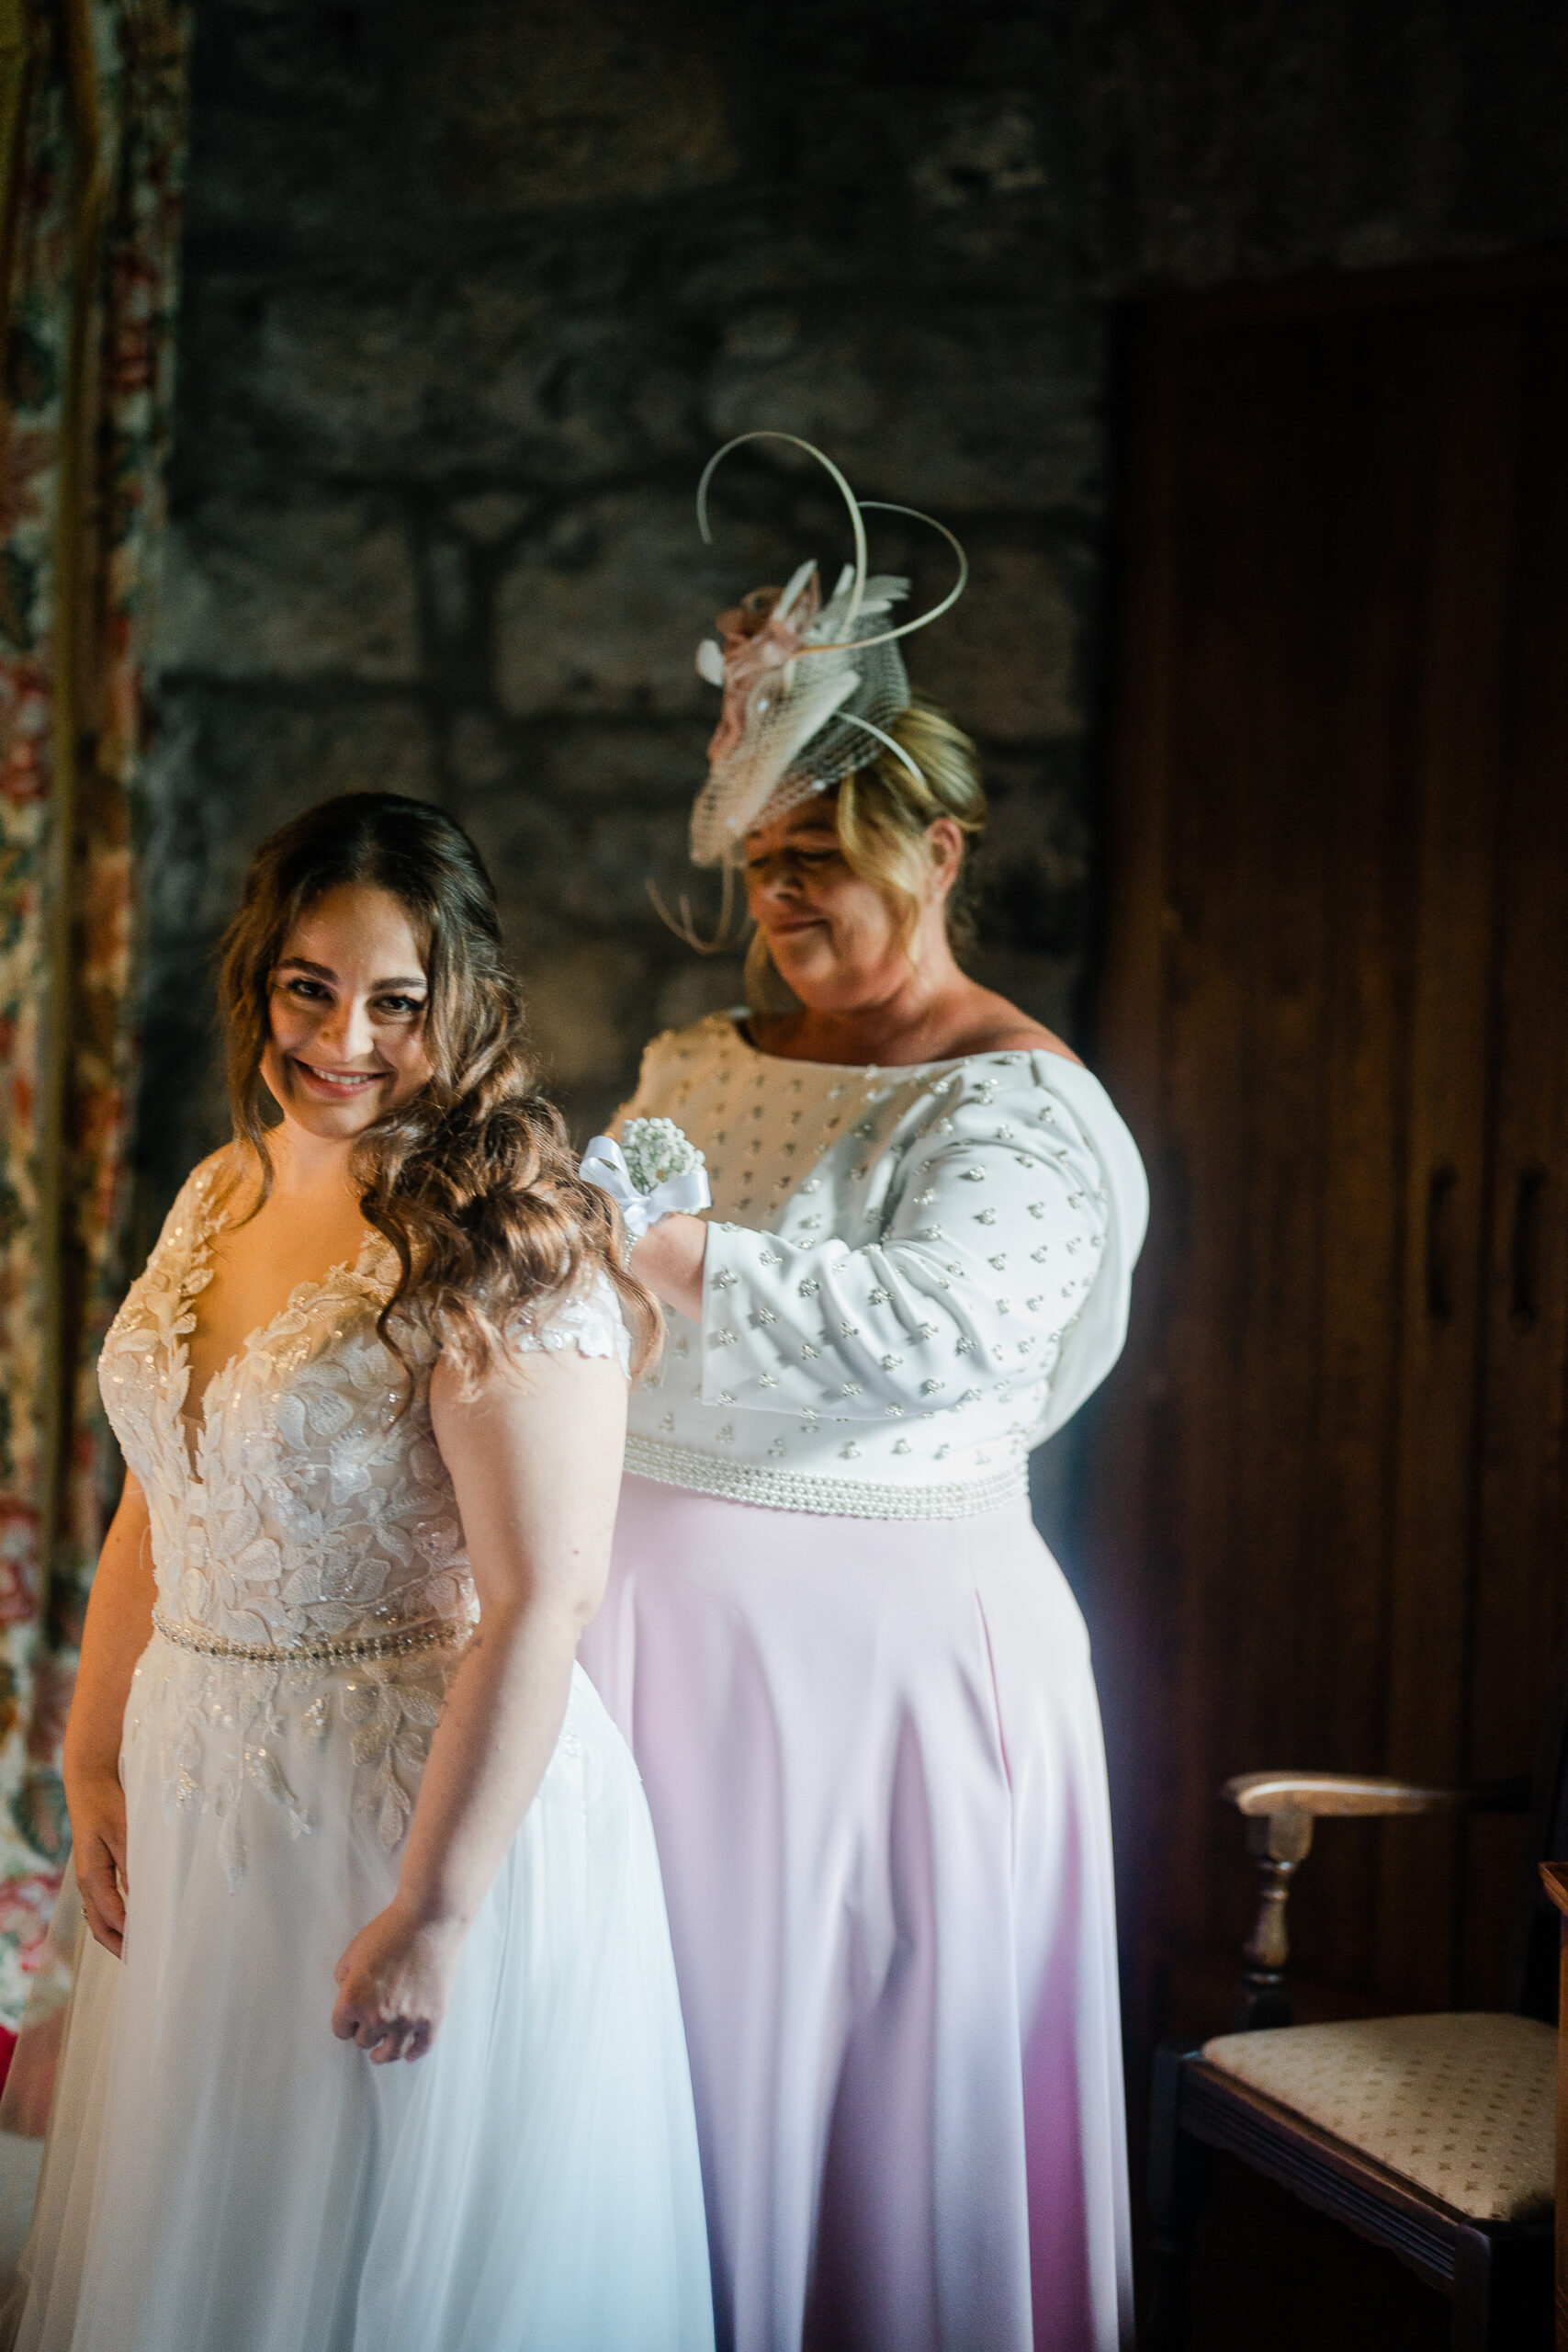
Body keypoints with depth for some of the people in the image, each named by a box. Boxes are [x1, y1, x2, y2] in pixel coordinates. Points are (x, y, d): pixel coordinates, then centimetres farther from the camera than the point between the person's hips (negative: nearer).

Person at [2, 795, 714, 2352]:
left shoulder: (498, 1246, -20)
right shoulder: (224, 1192, 5)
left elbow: (541, 1604, -24)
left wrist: (434, 1912, -24)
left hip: (417, 1799, -8)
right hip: (195, 1798, 8)